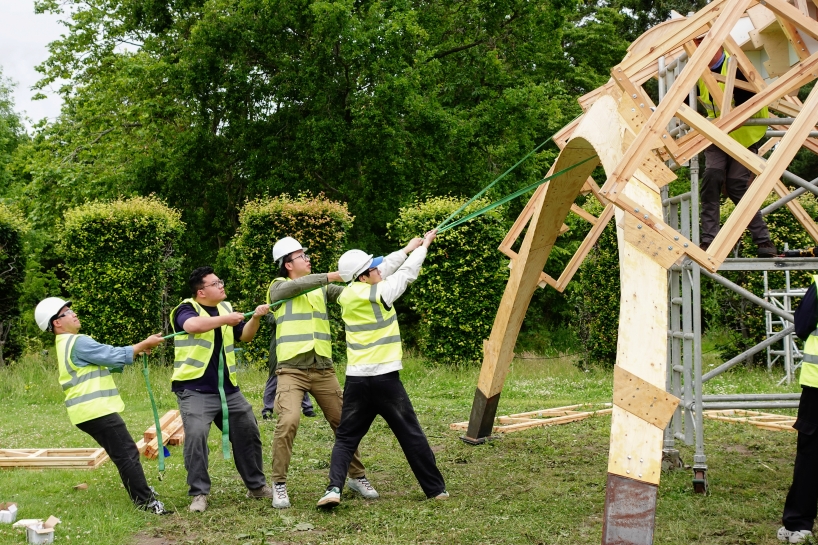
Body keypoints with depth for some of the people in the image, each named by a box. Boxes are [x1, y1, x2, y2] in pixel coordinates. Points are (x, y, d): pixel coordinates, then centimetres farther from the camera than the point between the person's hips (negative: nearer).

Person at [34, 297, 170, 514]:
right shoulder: (78, 343, -14)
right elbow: (115, 356, -15)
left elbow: (107, 361, 19)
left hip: (91, 409, 11)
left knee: (124, 453, 18)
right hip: (96, 410, -11)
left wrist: (138, 350, 8)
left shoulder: (68, 344, 20)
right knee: (127, 454, -9)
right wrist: (145, 344, -4)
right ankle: (145, 501, -7)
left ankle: (140, 490, 27)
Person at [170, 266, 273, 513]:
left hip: (228, 389, 6)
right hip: (195, 390, -6)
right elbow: (193, 325, -30)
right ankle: (199, 493, -10)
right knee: (196, 435, -21)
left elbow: (244, 336, 12)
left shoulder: (225, 307, 12)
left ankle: (256, 485, 28)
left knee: (248, 432, 11)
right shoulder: (186, 309, -7)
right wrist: (224, 319, -25)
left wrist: (255, 318, -5)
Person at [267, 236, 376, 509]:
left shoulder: (321, 288, 14)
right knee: (288, 421, -21)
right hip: (292, 370, -4)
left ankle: (357, 476, 25)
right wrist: (334, 276, -22)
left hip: (323, 369, 4)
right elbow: (298, 286, -18)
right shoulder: (278, 287, 3)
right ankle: (279, 484, -8)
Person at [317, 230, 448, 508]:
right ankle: (435, 489, 15)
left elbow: (384, 270, 18)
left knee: (345, 438, 9)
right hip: (384, 378, -4)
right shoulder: (379, 293, -11)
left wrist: (407, 249, 27)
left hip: (356, 379, 5)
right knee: (412, 436, 7)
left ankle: (334, 488, -10)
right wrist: (423, 246, 20)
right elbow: (407, 272, 4)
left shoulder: (347, 295, 6)